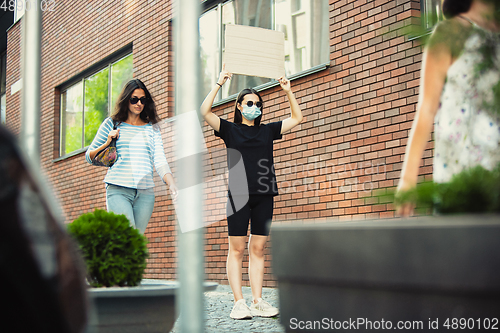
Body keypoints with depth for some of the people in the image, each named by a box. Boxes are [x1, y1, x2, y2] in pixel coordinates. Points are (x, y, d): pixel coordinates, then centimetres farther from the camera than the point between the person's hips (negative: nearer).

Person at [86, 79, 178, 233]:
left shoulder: (152, 127, 15)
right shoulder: (112, 124, 9)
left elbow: (159, 159, 4)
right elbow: (89, 156, 14)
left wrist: (171, 184, -13)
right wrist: (107, 143, -4)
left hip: (145, 192, 3)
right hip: (118, 190, -3)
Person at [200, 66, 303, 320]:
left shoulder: (267, 130, 17)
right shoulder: (230, 130, 8)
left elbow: (297, 118, 22)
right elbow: (204, 112, -5)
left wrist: (288, 92, 15)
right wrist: (219, 83, -5)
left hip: (263, 196, 3)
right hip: (238, 194, -3)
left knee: (258, 250, 3)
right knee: (237, 250, -5)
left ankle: (257, 302, 5)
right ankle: (238, 303, -4)